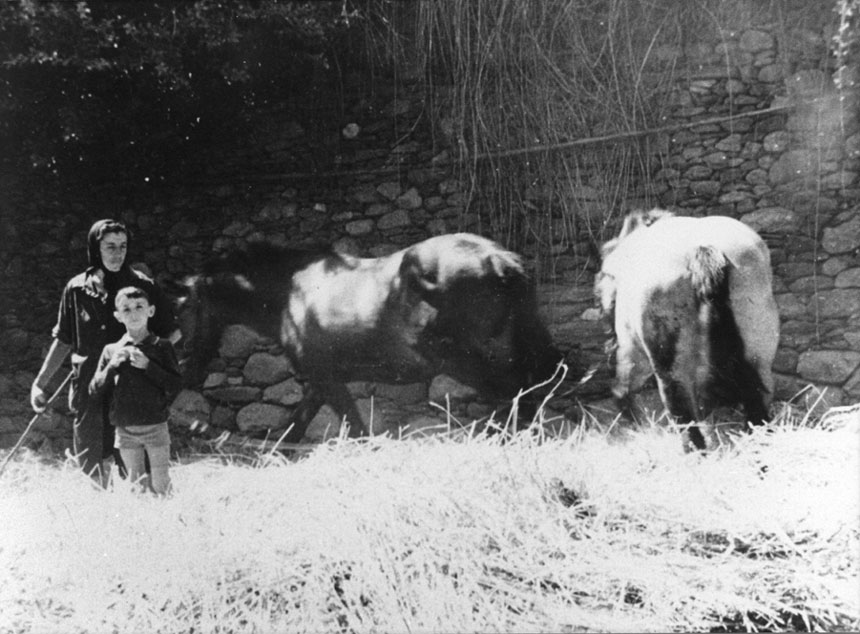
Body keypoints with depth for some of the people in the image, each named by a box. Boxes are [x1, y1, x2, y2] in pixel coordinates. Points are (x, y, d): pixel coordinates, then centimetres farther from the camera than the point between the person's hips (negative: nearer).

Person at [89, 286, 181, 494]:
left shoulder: (162, 347, -1)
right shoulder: (111, 351, 5)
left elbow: (175, 385, -9)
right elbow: (94, 391, 3)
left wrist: (147, 366, -17)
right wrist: (112, 366, -11)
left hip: (156, 428, -2)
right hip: (126, 431, 2)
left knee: (160, 484, 3)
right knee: (135, 484, 13)